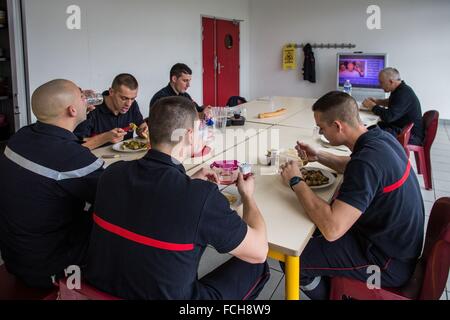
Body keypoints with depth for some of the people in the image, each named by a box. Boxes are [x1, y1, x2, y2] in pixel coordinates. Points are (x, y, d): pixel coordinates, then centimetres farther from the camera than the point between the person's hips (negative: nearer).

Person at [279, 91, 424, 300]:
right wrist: (318, 157, 9)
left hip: (389, 262, -9)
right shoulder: (380, 137, -4)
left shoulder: (367, 160, -32)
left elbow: (331, 229, -35)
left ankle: (328, 294, 19)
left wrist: (296, 181, -24)